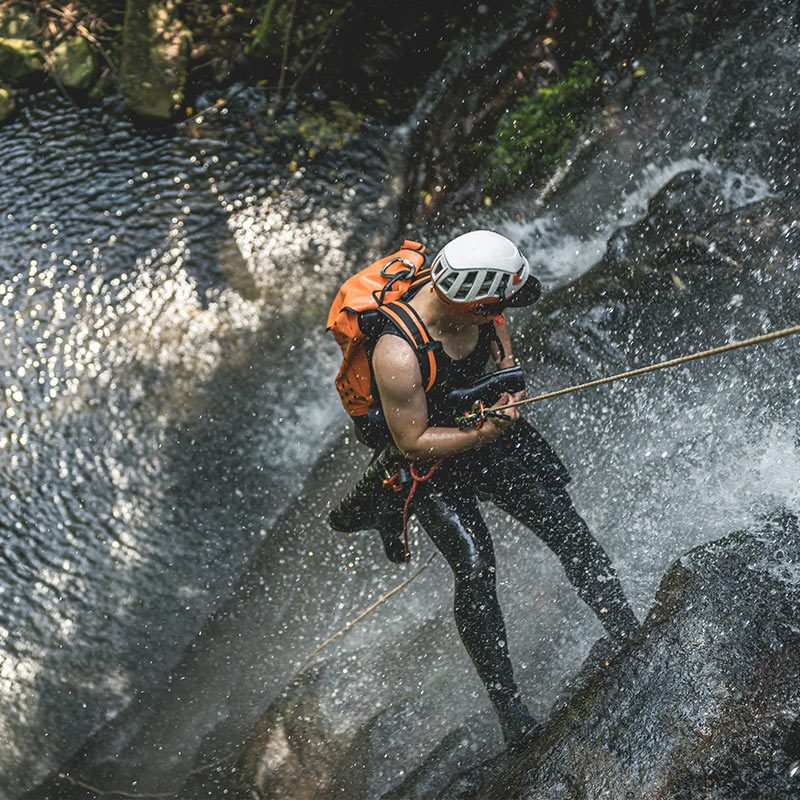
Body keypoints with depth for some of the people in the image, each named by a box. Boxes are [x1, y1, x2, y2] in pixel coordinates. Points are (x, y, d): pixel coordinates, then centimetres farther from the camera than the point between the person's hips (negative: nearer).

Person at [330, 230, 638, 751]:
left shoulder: (469, 301, -17)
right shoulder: (397, 354, -37)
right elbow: (413, 442, -26)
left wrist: (508, 371, -4)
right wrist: (483, 434, -32)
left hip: (486, 420, 6)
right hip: (429, 460, -6)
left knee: (567, 527, 1)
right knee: (475, 570, -12)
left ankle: (633, 639, 14)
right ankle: (508, 705, 3)